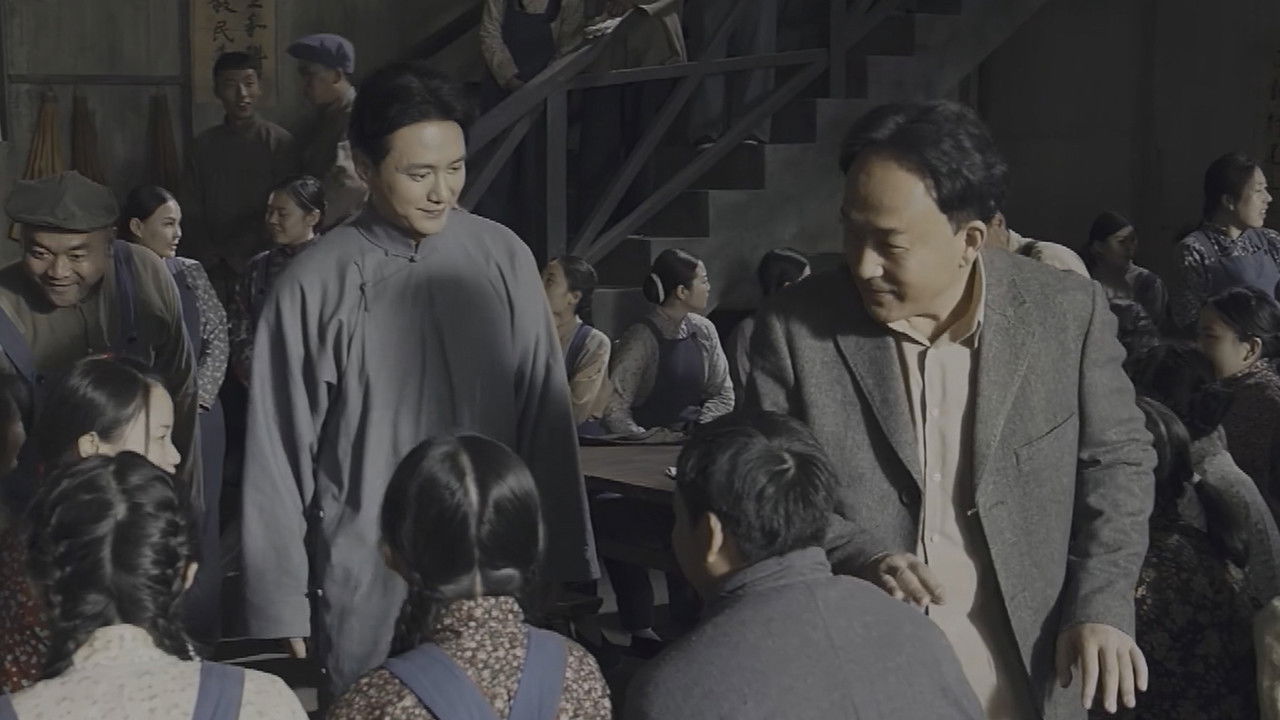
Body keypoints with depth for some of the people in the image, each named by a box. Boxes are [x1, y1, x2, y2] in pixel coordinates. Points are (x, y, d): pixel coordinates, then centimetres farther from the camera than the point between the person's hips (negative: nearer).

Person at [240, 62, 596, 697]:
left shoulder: (504, 259, -2)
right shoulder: (312, 287, -7)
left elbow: (545, 420, 3)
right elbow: (278, 459, -1)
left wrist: (564, 564, 4)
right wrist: (284, 609, 1)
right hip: (367, 591, -2)